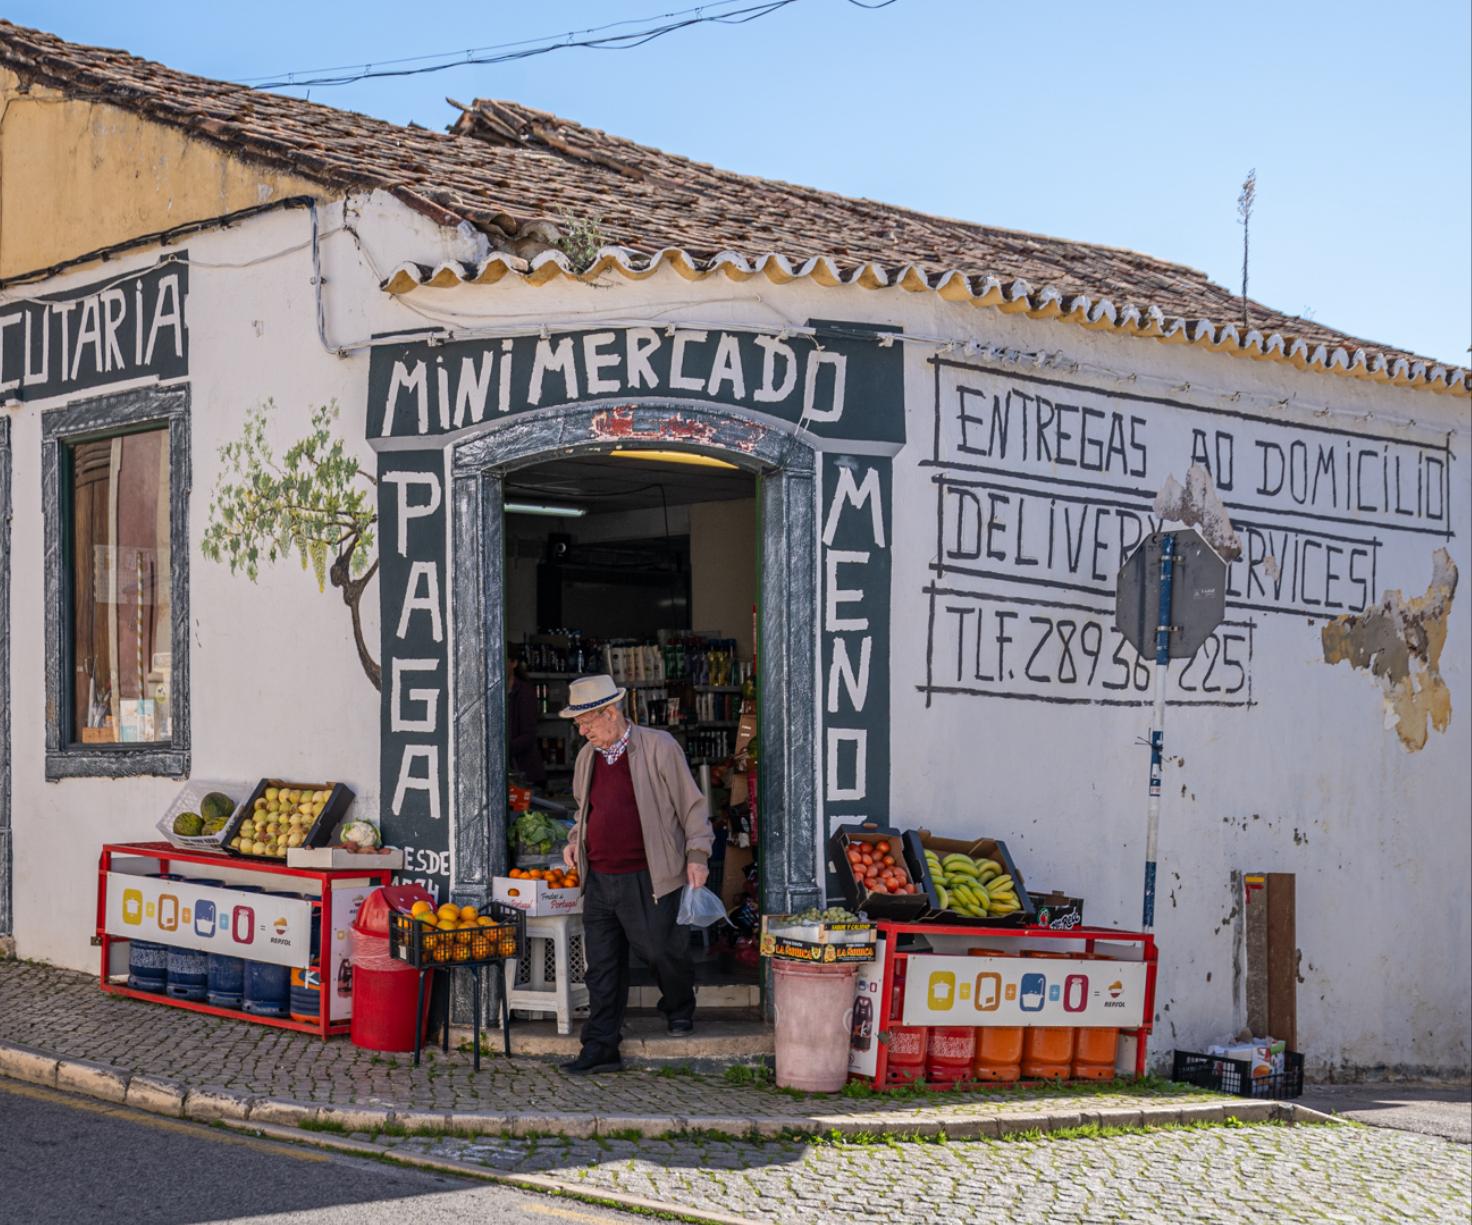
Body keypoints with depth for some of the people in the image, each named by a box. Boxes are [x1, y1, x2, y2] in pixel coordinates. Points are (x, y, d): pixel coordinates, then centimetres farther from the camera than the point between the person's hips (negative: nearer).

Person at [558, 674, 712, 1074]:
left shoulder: (659, 747, -7)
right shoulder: (587, 757, 12)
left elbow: (691, 804, -3)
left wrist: (697, 854, -9)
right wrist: (576, 840, 10)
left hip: (647, 880, -5)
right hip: (598, 880, 5)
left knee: (663, 951, 3)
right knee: (602, 968, 5)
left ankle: (680, 1010, 34)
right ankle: (600, 1048, 10)